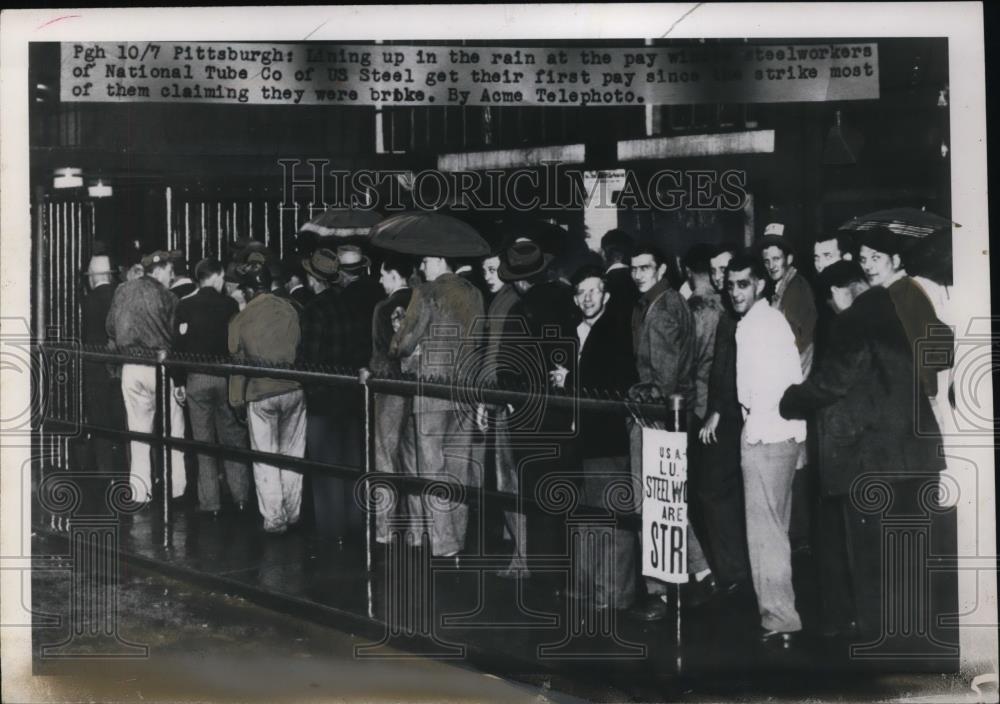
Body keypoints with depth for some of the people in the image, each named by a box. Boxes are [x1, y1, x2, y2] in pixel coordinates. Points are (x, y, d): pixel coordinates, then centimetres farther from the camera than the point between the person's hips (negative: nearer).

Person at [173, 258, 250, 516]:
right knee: (232, 437, 10)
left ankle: (210, 502, 7)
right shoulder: (229, 304, -3)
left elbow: (179, 345, -4)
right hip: (226, 377, 0)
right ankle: (240, 495, 9)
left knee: (204, 442, 5)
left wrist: (179, 381, 2)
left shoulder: (185, 306, -3)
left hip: (196, 379, 0)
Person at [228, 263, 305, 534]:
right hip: (294, 390, 2)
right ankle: (292, 512, 19)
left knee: (265, 459, 7)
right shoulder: (291, 310, -1)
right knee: (292, 454, 13)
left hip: (260, 394, -2)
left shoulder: (240, 321, -6)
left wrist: (237, 400, 8)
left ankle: (274, 518, 7)